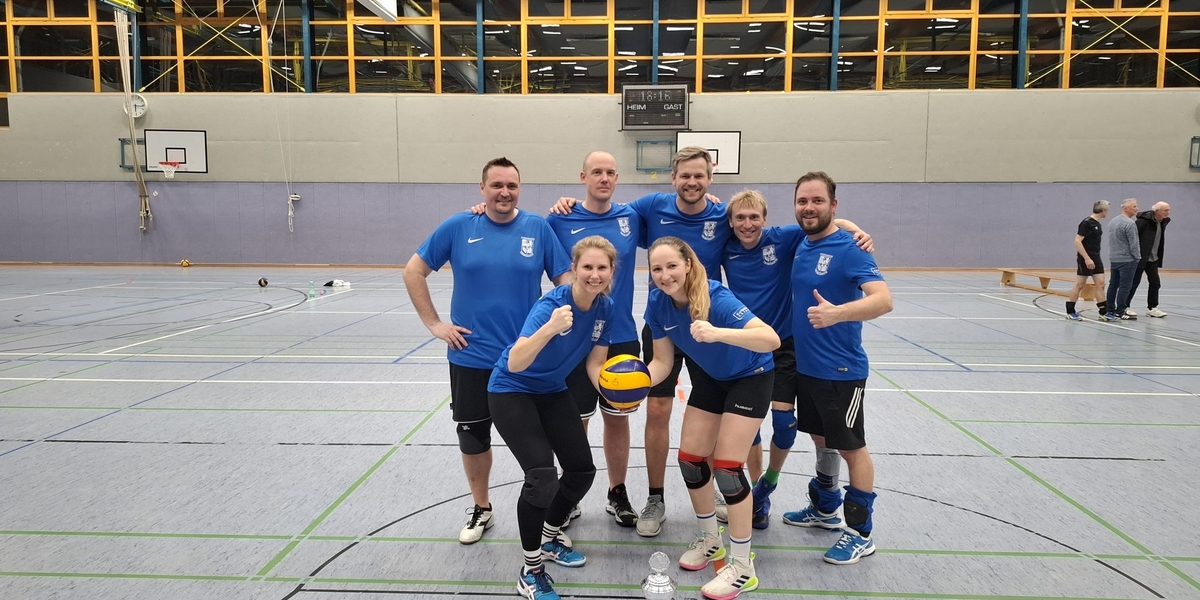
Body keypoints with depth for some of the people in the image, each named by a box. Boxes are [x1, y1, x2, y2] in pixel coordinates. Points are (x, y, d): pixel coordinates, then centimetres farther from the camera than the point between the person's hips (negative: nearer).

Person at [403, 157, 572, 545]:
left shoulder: (538, 228, -4)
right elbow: (413, 271, 3)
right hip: (470, 358, 1)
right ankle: (481, 510, 36)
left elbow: (566, 280, 0)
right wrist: (434, 323, -2)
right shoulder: (458, 227, -3)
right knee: (472, 437, 14)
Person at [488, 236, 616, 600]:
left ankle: (550, 537, 35)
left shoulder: (605, 308, -11)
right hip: (512, 392, -7)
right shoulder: (552, 304, -31)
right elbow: (515, 363, -41)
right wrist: (550, 328, -57)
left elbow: (595, 364, -4)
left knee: (582, 470, 8)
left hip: (553, 392, 7)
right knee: (542, 477, -20)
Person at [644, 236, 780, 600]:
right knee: (690, 458, 5)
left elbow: (772, 339, -45)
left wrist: (719, 333, -60)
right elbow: (663, 361, -8)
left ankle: (742, 568, 5)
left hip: (750, 377, -6)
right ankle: (710, 541, 30)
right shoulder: (657, 304, -16)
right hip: (710, 378, 6)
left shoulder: (716, 298, -34)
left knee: (726, 466, -11)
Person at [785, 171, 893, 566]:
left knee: (851, 447, 5)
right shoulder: (802, 246, 4)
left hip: (840, 369, -7)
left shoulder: (848, 248, -18)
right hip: (806, 365, 7)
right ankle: (826, 508, 37)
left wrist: (837, 313, -46)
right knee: (820, 439, 20)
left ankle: (860, 532, 17)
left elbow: (883, 299, -29)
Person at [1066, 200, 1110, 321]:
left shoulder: (1098, 224, 12)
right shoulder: (1086, 223, -14)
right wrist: (1087, 258, -23)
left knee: (1100, 284, 4)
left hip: (1096, 259, 8)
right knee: (1079, 285, -2)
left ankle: (1104, 312, 6)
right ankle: (1070, 311, 6)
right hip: (1086, 259, -8)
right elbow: (1077, 241, -19)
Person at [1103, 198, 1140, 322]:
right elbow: (1134, 244, -14)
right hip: (1127, 260, -8)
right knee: (1125, 286, -5)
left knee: (1113, 284, 11)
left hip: (1113, 259, 8)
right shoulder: (1129, 223, -16)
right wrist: (1137, 257, -2)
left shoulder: (1112, 221, 11)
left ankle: (1110, 310, 14)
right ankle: (1120, 312, -5)